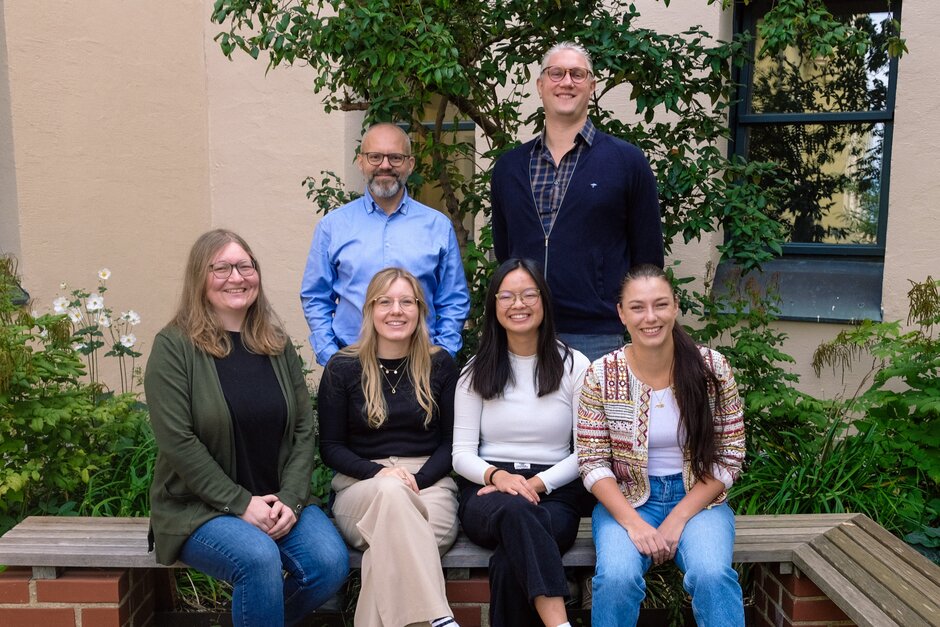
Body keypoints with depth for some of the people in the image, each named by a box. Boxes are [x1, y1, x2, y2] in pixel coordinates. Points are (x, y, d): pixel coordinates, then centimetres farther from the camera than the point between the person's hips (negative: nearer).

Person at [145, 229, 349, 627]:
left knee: (332, 563, -17)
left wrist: (290, 499, -9)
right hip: (198, 506, -4)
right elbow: (178, 442, -14)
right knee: (260, 559, -32)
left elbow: (304, 430, 4)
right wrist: (241, 503, -16)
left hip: (279, 501, 5)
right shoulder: (174, 346, -8)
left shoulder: (277, 345, 7)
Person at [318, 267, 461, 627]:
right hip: (361, 486, 0)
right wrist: (379, 473, -15)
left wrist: (417, 481, -12)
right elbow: (330, 448, 4)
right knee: (390, 494, -38)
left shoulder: (441, 365, 8)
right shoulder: (342, 368, 5)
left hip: (429, 482, 1)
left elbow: (451, 441, 7)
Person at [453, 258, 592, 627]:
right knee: (514, 510, -38)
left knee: (510, 562, -35)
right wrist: (496, 475, -17)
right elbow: (462, 453, 4)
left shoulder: (574, 365, 5)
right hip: (487, 492, 1)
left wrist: (538, 483, -14)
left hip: (554, 493, 0)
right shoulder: (477, 371, 9)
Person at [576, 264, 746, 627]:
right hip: (625, 500, 0)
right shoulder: (601, 375, -7)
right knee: (617, 577, -27)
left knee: (712, 574, -29)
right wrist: (633, 522, -18)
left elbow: (728, 458, -3)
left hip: (697, 498, 0)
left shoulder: (712, 368, -6)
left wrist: (678, 519, -12)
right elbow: (593, 463, -6)